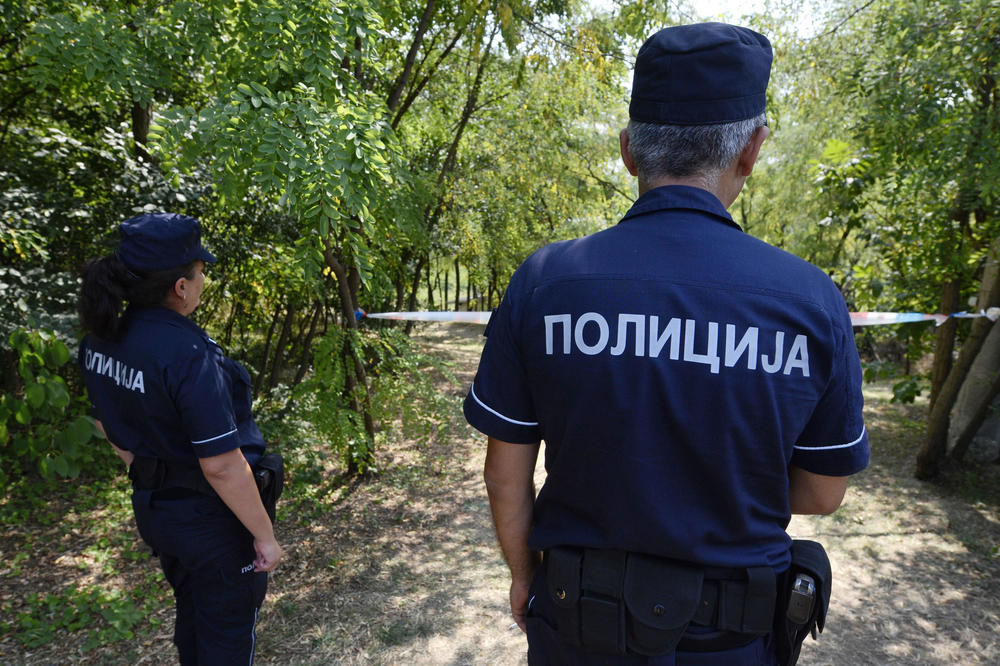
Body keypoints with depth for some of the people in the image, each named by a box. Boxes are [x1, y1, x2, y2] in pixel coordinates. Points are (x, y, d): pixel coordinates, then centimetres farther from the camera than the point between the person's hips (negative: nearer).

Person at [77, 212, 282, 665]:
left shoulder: (101, 340, -5)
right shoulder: (188, 355, -30)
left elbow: (109, 425, 9)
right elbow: (221, 465, -27)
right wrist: (264, 535, -16)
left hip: (152, 510, 8)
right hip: (210, 519, -7)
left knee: (191, 616, 29)